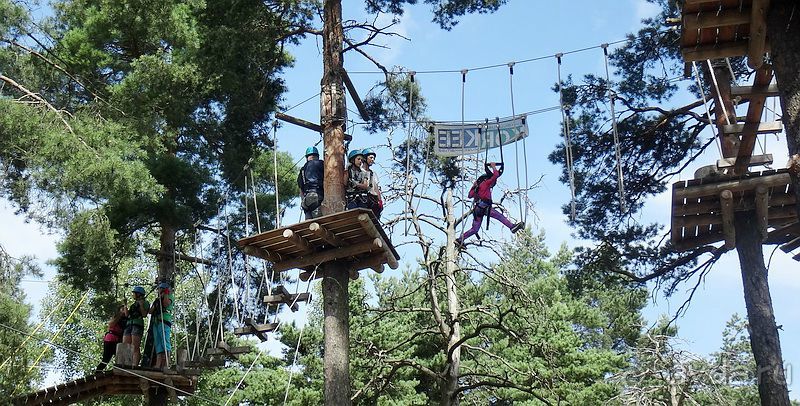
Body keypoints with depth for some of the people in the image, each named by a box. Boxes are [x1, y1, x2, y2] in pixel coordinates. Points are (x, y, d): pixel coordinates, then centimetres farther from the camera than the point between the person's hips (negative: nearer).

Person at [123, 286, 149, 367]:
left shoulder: (144, 302, 7)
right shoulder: (133, 304, 28)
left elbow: (144, 314, -5)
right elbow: (127, 314, 21)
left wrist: (141, 305, -12)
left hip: (138, 324, -7)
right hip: (129, 325, 8)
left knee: (135, 348, -15)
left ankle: (135, 365, -21)